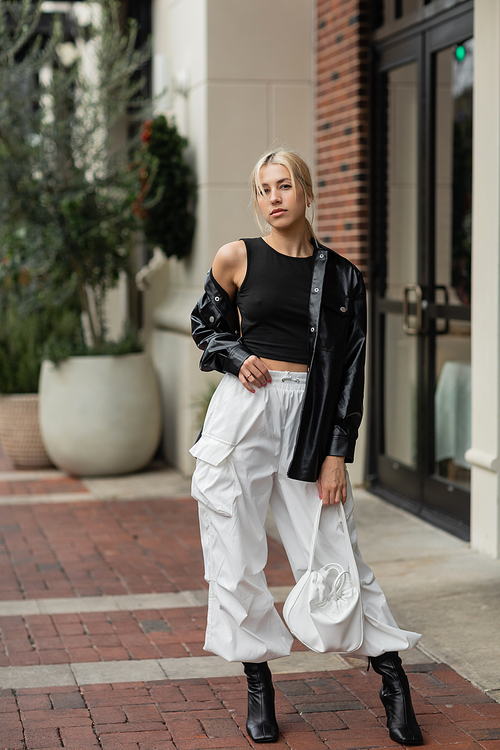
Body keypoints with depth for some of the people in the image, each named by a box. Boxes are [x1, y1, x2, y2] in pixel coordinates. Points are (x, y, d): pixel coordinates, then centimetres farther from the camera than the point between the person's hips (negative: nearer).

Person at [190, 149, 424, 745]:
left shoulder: (342, 276, 5)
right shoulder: (237, 259, 3)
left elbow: (350, 368, 5)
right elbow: (205, 324, 17)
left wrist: (337, 455, -2)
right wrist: (236, 356, -5)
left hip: (310, 421, 0)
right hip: (243, 411, 0)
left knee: (334, 553, 0)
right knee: (237, 557, 2)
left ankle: (394, 684, 12)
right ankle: (259, 689, 16)